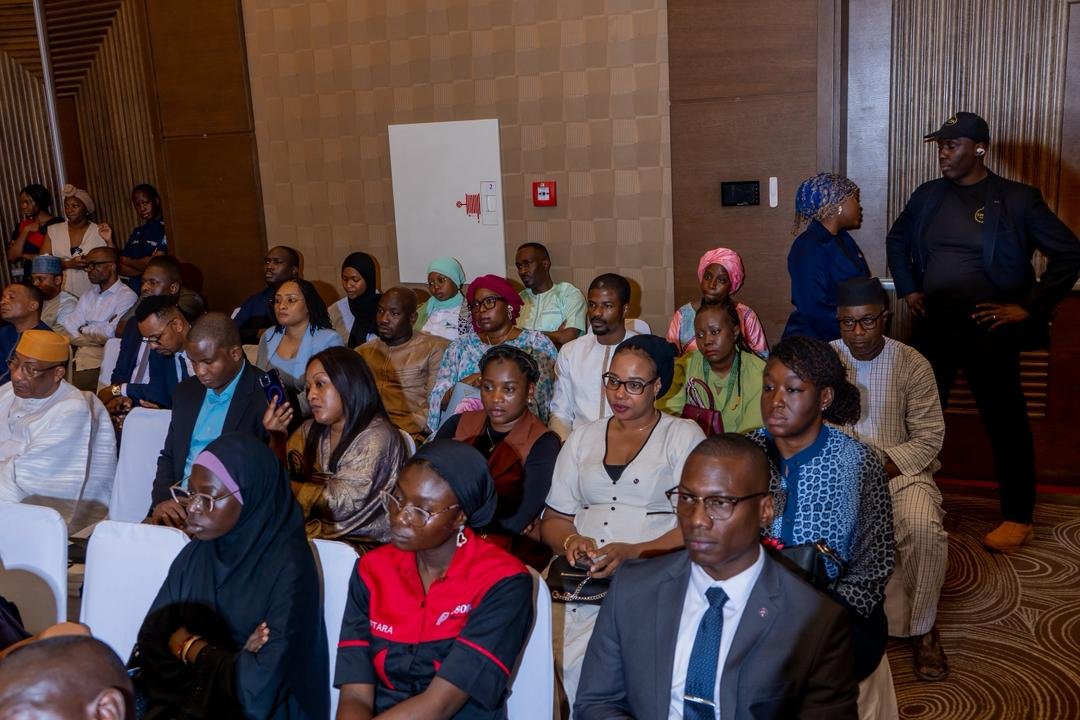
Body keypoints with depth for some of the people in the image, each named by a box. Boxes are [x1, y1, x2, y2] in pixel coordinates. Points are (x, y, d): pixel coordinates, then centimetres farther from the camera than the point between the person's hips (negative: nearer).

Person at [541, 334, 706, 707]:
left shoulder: (684, 435, 5)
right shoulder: (581, 439, 18)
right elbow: (553, 519, 18)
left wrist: (633, 551, -16)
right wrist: (570, 542, -4)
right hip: (582, 577, 3)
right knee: (576, 667, -20)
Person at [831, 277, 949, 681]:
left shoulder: (912, 364, -3)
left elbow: (929, 437, -4)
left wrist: (883, 466, -19)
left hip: (899, 469, -1)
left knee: (925, 529, -31)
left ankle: (921, 628, -3)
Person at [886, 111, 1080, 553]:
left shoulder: (1017, 200, -6)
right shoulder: (927, 196, 7)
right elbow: (897, 241, 24)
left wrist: (1029, 307, -10)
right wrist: (907, 288, 13)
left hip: (988, 330, -4)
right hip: (932, 327, 5)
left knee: (1005, 423, 5)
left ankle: (1018, 519, 18)